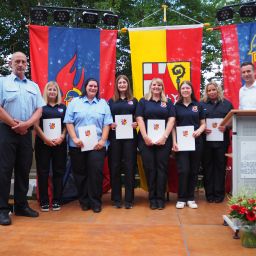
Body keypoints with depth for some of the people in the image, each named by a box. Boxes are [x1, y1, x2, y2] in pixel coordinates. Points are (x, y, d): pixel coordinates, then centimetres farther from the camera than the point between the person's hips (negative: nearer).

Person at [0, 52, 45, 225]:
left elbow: (39, 110, 7)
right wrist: (15, 124, -10)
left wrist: (26, 124, -9)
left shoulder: (34, 86, 14)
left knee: (24, 169, 8)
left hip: (26, 133, 4)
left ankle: (21, 205, 19)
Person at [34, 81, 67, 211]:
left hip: (60, 143, 2)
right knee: (43, 172, 1)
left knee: (58, 172, 4)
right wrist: (45, 138, -13)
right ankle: (44, 201, 9)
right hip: (43, 143, -2)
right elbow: (36, 125, -2)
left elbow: (66, 124, 8)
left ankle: (56, 201, 12)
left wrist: (61, 137, -9)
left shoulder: (63, 107, 12)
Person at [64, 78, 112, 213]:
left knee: (96, 172, -6)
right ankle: (84, 201, 19)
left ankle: (95, 202, 6)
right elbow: (69, 122, 0)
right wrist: (75, 139, -11)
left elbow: (107, 124, 5)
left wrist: (103, 140, -7)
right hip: (77, 145, 0)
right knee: (80, 173, 6)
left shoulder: (103, 103, 11)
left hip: (97, 145, 0)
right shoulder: (75, 102, 7)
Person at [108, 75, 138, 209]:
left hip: (130, 136, 0)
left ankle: (129, 199, 8)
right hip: (114, 136, 0)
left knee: (129, 166, 0)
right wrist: (110, 125, -11)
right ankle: (116, 198, 12)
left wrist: (136, 124, -10)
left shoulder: (134, 101, 11)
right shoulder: (111, 101, 11)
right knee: (115, 166, 2)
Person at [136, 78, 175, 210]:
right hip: (146, 140, 0)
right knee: (149, 168, 1)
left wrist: (164, 137, -10)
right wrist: (145, 137, -11)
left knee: (162, 167, 1)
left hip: (163, 140, 1)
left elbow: (171, 119, 2)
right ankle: (152, 198, 10)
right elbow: (139, 119, 0)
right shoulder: (143, 101, 9)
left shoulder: (168, 102, 11)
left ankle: (160, 197, 8)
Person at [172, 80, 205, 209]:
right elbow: (173, 126, 4)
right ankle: (181, 198, 8)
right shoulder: (176, 106, 6)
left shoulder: (198, 106, 9)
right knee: (183, 170, -5)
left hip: (195, 141, 2)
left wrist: (199, 131, -12)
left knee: (194, 170, 6)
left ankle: (190, 198, 18)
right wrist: (174, 142, -7)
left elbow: (203, 124, 10)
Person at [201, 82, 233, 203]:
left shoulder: (226, 104, 10)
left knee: (220, 166, 3)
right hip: (206, 141, 0)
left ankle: (219, 193, 13)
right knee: (208, 167, 4)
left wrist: (226, 127, -12)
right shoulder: (202, 105, 8)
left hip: (222, 141, 0)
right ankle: (209, 194, 13)